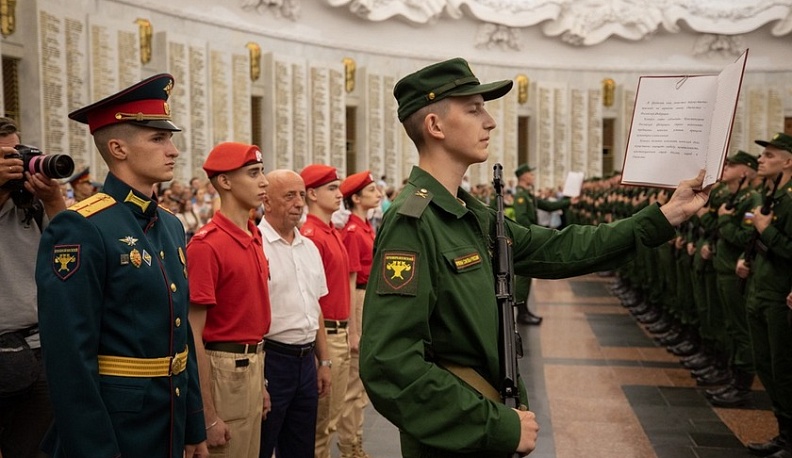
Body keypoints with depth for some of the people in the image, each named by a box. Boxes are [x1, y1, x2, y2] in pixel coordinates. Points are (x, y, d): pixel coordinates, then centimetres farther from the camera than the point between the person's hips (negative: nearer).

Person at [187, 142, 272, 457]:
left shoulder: (255, 239, 9)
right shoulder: (207, 244, -17)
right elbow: (193, 335, -18)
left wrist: (260, 381, 18)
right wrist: (208, 416, -19)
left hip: (252, 364, 8)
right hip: (223, 368, -8)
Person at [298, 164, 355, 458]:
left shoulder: (334, 233, 13)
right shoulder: (311, 235, -16)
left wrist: (351, 331, 19)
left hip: (341, 333, 9)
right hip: (324, 334, -9)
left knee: (332, 414, 18)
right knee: (321, 417, 3)